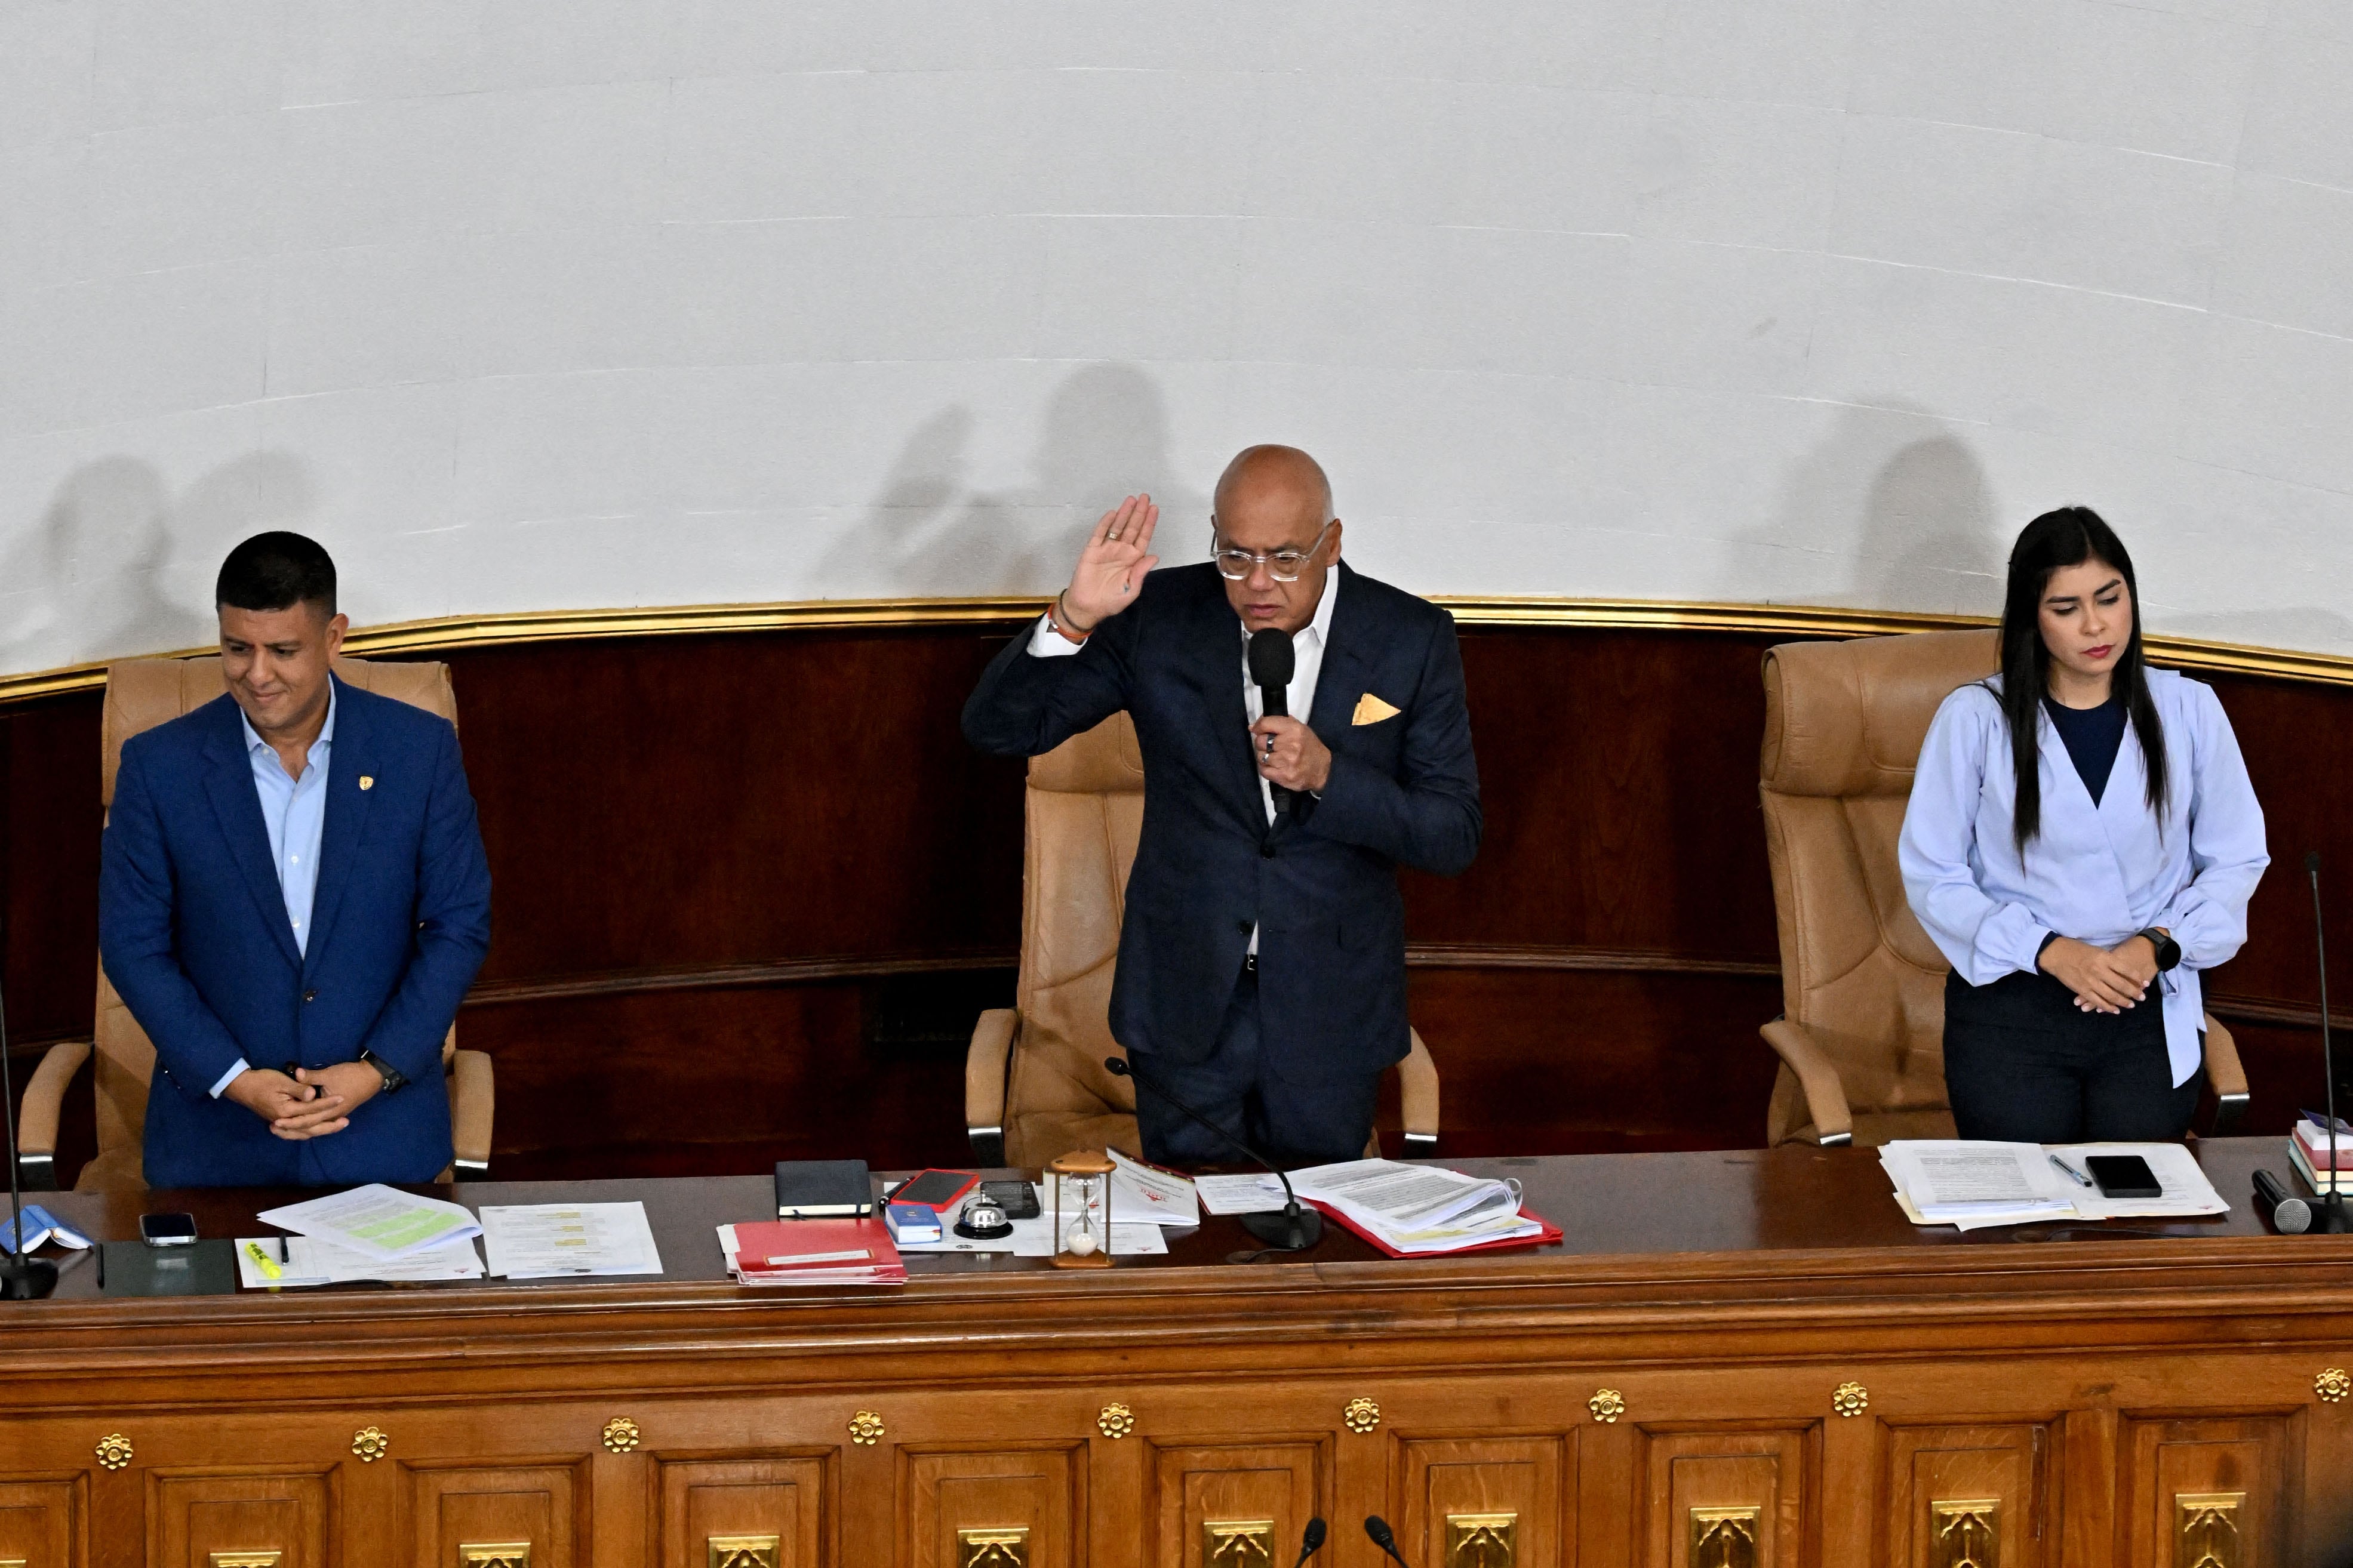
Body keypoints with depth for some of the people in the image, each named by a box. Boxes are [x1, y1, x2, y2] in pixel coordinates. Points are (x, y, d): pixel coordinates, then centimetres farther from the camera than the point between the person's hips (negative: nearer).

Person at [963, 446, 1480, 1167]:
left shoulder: (1413, 640, -7)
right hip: (1186, 999, 0)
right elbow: (997, 728, -7)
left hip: (1329, 1016, 0)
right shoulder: (1159, 616, -6)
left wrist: (1326, 776, -23)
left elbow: (1454, 837, -7)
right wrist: (1075, 616, -24)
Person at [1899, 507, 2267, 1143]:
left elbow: (2237, 860, 7)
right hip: (2012, 1006, -1)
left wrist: (2159, 945, -9)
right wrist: (2050, 951, -13)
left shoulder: (2188, 711, 4)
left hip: (2151, 1010, 2)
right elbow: (1931, 875, -3)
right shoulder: (1975, 719, -2)